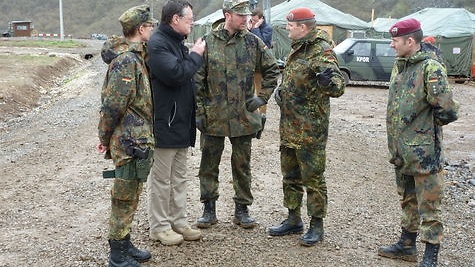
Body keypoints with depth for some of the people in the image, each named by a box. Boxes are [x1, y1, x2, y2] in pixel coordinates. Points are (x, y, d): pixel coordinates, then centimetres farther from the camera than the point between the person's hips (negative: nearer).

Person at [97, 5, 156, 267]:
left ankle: (124, 244, 31)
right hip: (130, 140, -10)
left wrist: (106, 136, 18)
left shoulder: (135, 57, 13)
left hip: (135, 139, 10)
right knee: (125, 198, 0)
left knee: (130, 195, 18)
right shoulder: (126, 61, -19)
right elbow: (113, 105, -19)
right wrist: (105, 137, -9)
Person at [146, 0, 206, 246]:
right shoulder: (157, 44, -16)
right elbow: (175, 74, -25)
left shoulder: (177, 42, 16)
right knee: (161, 180, 2)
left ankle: (178, 221, 26)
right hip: (164, 124, -10)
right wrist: (195, 56, -14)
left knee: (179, 179, 16)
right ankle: (159, 226, 13)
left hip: (181, 123, 10)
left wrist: (192, 57, 6)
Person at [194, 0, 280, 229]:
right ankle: (209, 209, 20)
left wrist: (262, 97, 3)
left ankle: (241, 209, 22)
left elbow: (272, 70, 11)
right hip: (214, 116, -1)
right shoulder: (208, 43, -3)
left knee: (242, 165, 10)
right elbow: (197, 81, -2)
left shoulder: (253, 42, 1)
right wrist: (199, 112, -5)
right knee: (209, 165, 7)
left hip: (244, 117, 1)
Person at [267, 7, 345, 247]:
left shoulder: (321, 52, -16)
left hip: (310, 129, -9)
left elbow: (338, 87, -25)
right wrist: (281, 91, 12)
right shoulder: (297, 49, 12)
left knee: (312, 177, 1)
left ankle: (316, 225, 12)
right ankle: (293, 220, 29)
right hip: (289, 126, 9)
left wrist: (329, 81, -46)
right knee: (290, 175, 16)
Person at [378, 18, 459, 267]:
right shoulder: (399, 66, 10)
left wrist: (425, 125, -3)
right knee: (407, 200, 21)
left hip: (423, 151, -9)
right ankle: (407, 245, 36)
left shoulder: (430, 68, -17)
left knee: (428, 207, 1)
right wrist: (396, 138, 13)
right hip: (401, 149, 9)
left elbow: (447, 111, -19)